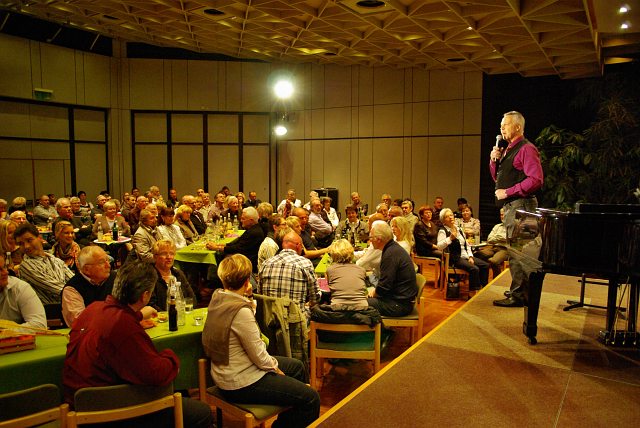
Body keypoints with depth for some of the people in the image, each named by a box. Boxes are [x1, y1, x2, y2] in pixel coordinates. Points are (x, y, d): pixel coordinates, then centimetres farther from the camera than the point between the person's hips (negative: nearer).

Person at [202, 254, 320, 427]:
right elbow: (258, 355, -21)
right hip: (241, 384, -10)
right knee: (311, 399, -10)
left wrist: (247, 298, 8)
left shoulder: (217, 297, 1)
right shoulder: (241, 311, -28)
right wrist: (275, 367, -2)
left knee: (297, 366, 23)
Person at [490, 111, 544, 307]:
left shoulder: (526, 149, -10)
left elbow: (536, 180, -19)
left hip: (521, 205, -10)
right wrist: (494, 160, 5)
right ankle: (519, 292, 22)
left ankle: (518, 295, -5)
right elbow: (497, 178, 23)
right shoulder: (508, 149, 19)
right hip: (510, 206, 10)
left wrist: (508, 192, -18)